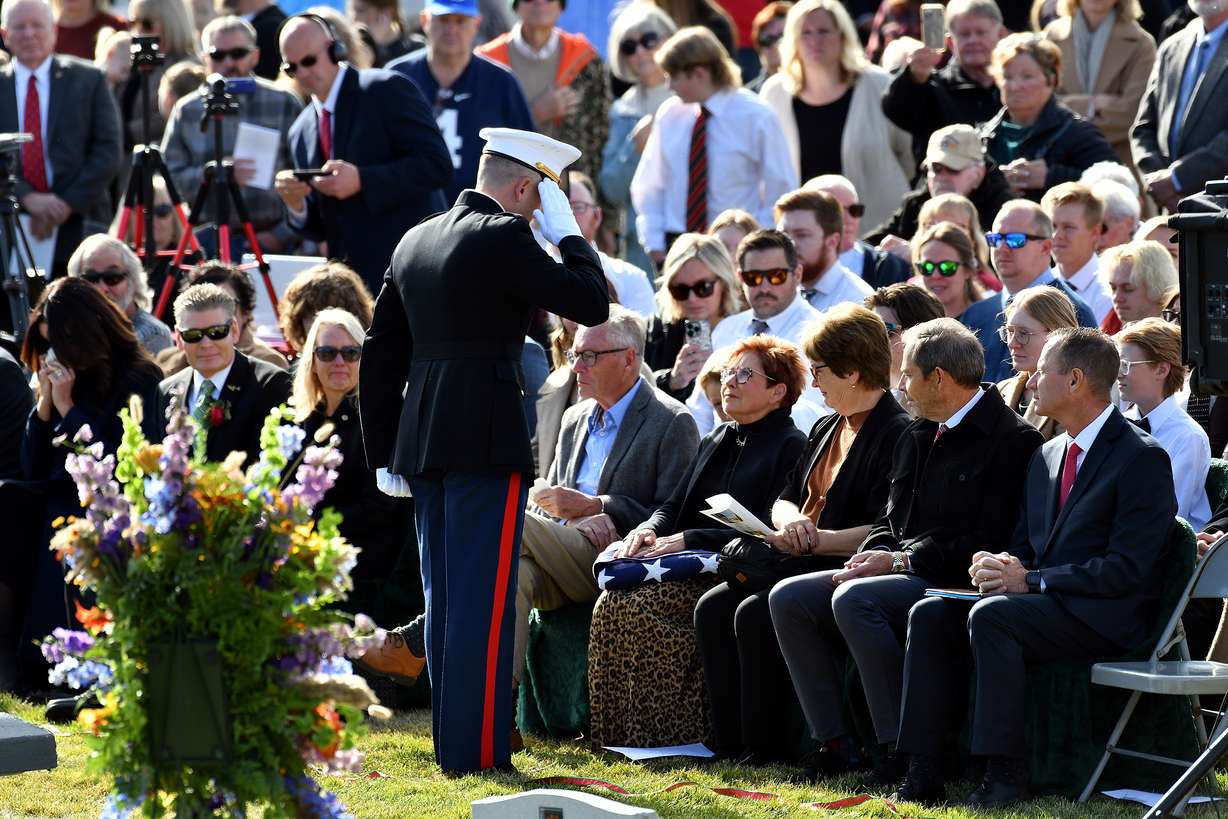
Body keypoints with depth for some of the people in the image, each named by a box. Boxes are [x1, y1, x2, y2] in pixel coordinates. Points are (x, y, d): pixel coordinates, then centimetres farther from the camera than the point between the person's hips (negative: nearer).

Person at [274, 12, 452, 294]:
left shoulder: (387, 89, -5)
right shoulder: (301, 132, 15)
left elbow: (437, 165, -14)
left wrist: (362, 180, -21)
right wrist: (296, 204, -6)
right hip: (350, 277, 7)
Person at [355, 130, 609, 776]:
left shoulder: (415, 242, 14)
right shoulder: (504, 238, -10)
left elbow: (380, 354, 16)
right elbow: (593, 304, -10)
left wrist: (385, 454, 19)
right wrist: (566, 230, 2)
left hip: (420, 443, 8)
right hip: (486, 441, -8)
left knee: (445, 596, 13)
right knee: (484, 598, -5)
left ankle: (450, 745, 17)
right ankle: (477, 751, -6)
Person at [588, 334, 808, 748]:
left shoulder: (790, 447, -4)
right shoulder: (716, 441, 23)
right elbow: (675, 506, 22)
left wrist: (687, 540, -15)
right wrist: (649, 528, -2)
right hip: (693, 569, 8)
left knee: (637, 606, -29)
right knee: (614, 601, -21)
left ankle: (673, 733, -21)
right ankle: (618, 733, -19)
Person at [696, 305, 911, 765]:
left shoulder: (897, 434, -12)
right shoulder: (827, 430, 19)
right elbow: (785, 499, 19)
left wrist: (815, 541, -20)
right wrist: (793, 521, -6)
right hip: (805, 564, 10)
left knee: (755, 615, -27)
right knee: (713, 608, -9)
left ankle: (764, 748, -20)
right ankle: (730, 742, -11)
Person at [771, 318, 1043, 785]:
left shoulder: (1012, 440, -10)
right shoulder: (917, 437, 18)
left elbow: (992, 540, -17)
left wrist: (900, 561, -16)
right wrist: (874, 554, -2)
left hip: (953, 581, -9)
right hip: (901, 571, 9)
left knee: (853, 599, -33)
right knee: (788, 598, -6)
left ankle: (900, 749, -28)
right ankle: (834, 743, -7)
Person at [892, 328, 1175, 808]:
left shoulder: (1143, 459, -9)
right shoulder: (1047, 456, 18)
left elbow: (1128, 570, -17)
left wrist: (1031, 580, -18)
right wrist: (999, 566, -2)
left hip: (1104, 620, -8)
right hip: (1041, 606, 8)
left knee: (990, 617, -32)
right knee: (930, 616, -12)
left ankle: (1005, 776, -31)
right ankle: (924, 774, -16)